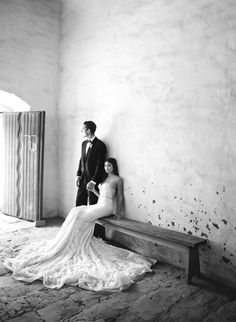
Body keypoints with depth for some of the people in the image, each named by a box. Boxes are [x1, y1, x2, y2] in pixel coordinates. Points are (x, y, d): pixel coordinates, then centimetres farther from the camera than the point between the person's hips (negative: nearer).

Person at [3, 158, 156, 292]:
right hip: (99, 205, 8)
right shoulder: (104, 178, 23)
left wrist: (119, 212, -5)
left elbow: (120, 197, -1)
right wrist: (93, 190, 10)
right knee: (76, 211, -11)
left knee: (80, 216, -21)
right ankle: (73, 243, -10)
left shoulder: (118, 179, 0)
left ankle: (73, 243, -11)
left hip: (106, 206, -8)